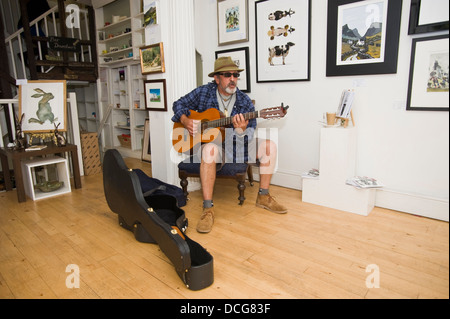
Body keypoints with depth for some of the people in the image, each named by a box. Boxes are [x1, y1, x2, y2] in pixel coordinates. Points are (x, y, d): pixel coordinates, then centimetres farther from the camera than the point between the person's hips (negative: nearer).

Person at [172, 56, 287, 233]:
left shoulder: (244, 101, -3)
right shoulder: (203, 92, -4)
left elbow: (250, 136, -8)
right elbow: (179, 104, 7)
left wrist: (241, 130, -32)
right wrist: (185, 121, -13)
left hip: (235, 145, 4)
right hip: (208, 141, -3)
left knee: (269, 146, -13)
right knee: (210, 149, -40)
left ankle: (263, 197, 0)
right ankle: (208, 209, -34)